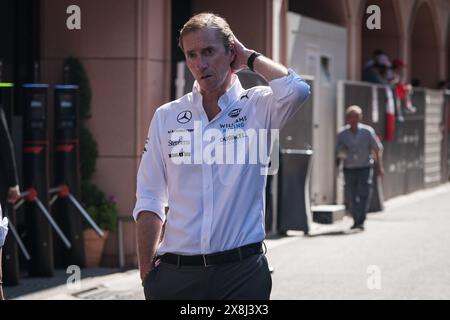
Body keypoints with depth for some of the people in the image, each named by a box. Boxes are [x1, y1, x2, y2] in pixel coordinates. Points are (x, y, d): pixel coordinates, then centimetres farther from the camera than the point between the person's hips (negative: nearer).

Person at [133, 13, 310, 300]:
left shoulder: (257, 107, 2)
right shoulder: (166, 117, 7)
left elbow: (297, 90, -21)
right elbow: (150, 202, 7)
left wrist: (249, 57, -5)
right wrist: (147, 275, 0)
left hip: (242, 271, -2)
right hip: (176, 272, 2)